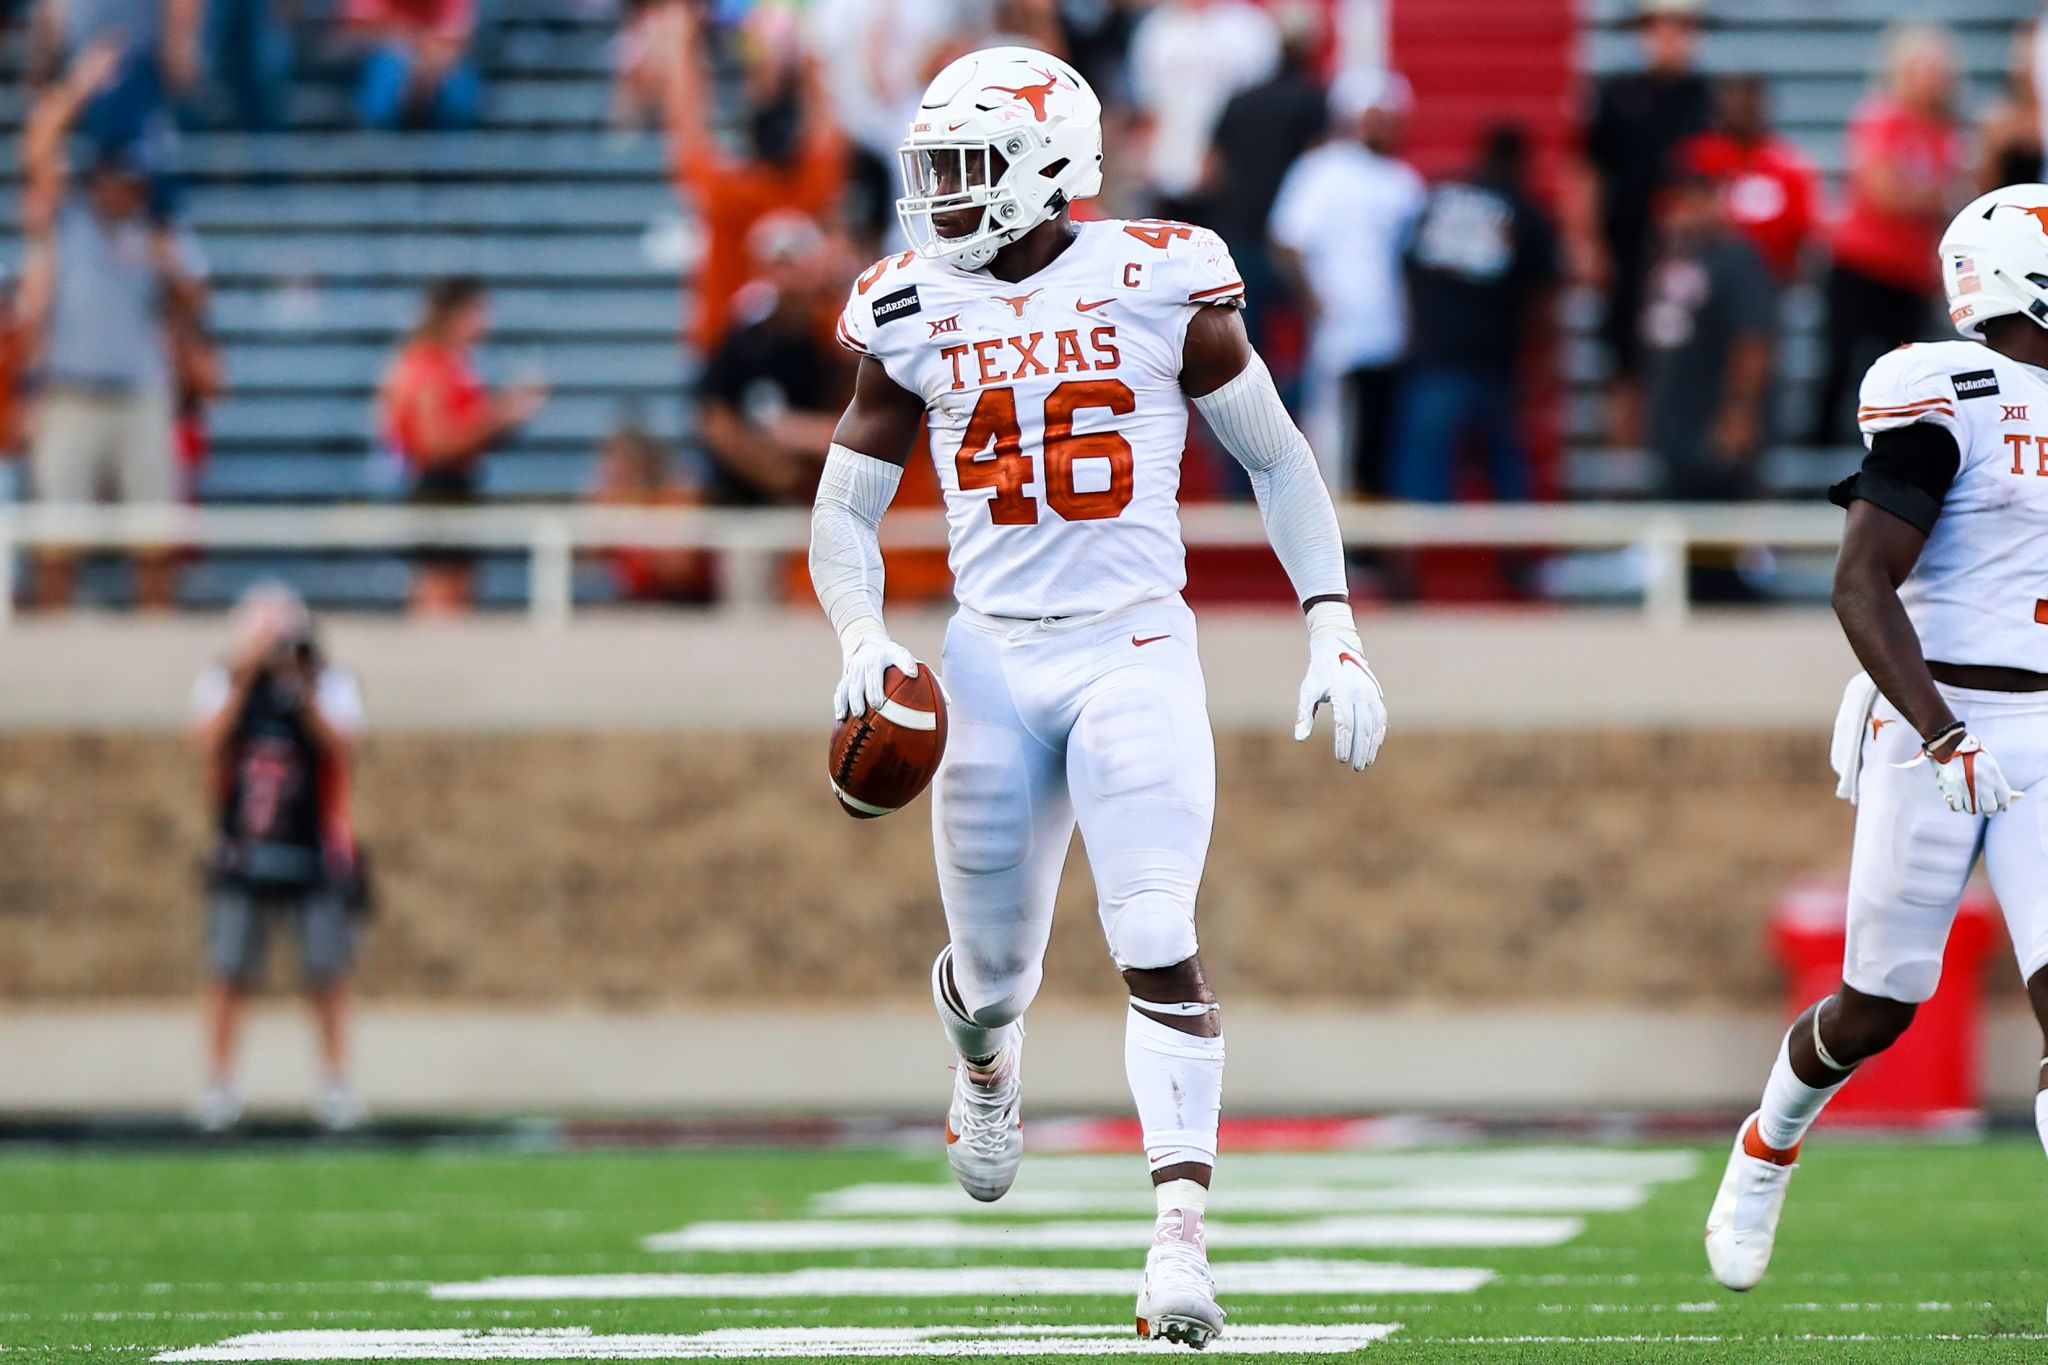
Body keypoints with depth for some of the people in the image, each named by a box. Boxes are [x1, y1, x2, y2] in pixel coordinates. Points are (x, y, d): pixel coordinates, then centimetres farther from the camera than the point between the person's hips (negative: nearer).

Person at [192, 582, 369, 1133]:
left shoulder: (330, 685, 2)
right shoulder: (221, 685, 4)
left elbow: (340, 745, -14)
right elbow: (211, 741, -13)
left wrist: (303, 694, -26)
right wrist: (243, 679, -20)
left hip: (317, 854, 0)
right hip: (242, 854, 0)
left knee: (327, 973, 0)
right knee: (230, 973, -3)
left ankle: (335, 1082, 10)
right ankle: (219, 1084, 3)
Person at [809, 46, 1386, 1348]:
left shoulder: (1163, 285, -4)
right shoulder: (913, 314, 3)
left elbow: (1278, 460, 5)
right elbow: (847, 510, 10)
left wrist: (1335, 630, -2)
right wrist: (864, 641, -9)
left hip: (1136, 655, -2)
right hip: (993, 659, 3)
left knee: (1159, 945, -17)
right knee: (994, 970, 11)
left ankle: (1181, 1238, -19)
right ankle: (985, 1063, 48)